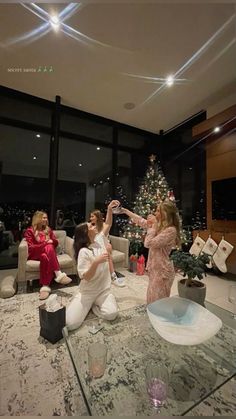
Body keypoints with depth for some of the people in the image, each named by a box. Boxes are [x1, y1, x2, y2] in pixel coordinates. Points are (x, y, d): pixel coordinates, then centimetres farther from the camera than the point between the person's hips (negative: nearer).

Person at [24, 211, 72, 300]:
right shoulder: (29, 231, 2)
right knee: (48, 248, -37)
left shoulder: (48, 229, 15)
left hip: (47, 253, 3)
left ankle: (45, 286, -43)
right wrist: (45, 243, -18)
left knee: (45, 257, -36)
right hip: (35, 254, -3)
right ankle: (59, 274, -44)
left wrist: (50, 241, -11)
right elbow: (31, 247, -8)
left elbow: (56, 243, 13)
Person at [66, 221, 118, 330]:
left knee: (112, 314, -25)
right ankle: (87, 305, 13)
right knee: (70, 323, -19)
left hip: (104, 290, 4)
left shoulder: (100, 240, -1)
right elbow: (86, 277, -24)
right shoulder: (84, 251, -20)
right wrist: (96, 262, -37)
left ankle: (93, 304, 8)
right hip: (87, 292, -3)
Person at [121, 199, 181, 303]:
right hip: (155, 268, 9)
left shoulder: (170, 230, -22)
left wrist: (153, 226, -19)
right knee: (152, 298, 21)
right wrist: (125, 211, 14)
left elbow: (148, 243, -25)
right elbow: (141, 221, 13)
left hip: (162, 270, -8)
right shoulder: (160, 226, 4)